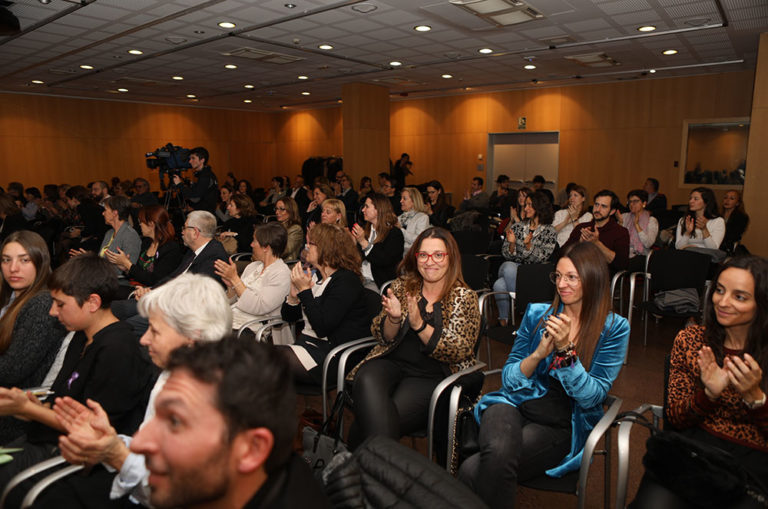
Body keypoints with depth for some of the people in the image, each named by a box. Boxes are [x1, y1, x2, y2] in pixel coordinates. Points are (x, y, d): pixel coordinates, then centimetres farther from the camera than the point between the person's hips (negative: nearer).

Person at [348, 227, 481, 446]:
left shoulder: (465, 298, 2)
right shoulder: (403, 285, 11)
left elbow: (460, 351, -7)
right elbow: (383, 337, 10)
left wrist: (419, 325, -20)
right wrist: (394, 318, -14)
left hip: (432, 376, -2)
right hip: (391, 363, 3)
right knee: (367, 383, -33)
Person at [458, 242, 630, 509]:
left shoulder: (614, 328, 0)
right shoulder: (536, 314, 7)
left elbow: (592, 396, -6)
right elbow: (508, 379, 7)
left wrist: (566, 349, -20)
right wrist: (539, 353, -12)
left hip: (562, 426, -2)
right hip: (515, 404, 2)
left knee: (473, 471, -27)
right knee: (496, 453, -36)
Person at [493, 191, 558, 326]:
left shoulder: (550, 231, 2)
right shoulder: (517, 227, 12)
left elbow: (541, 258, -6)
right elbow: (506, 254, 8)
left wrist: (528, 245, -22)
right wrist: (512, 243, -12)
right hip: (512, 268, 4)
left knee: (500, 285, -33)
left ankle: (505, 319, -11)